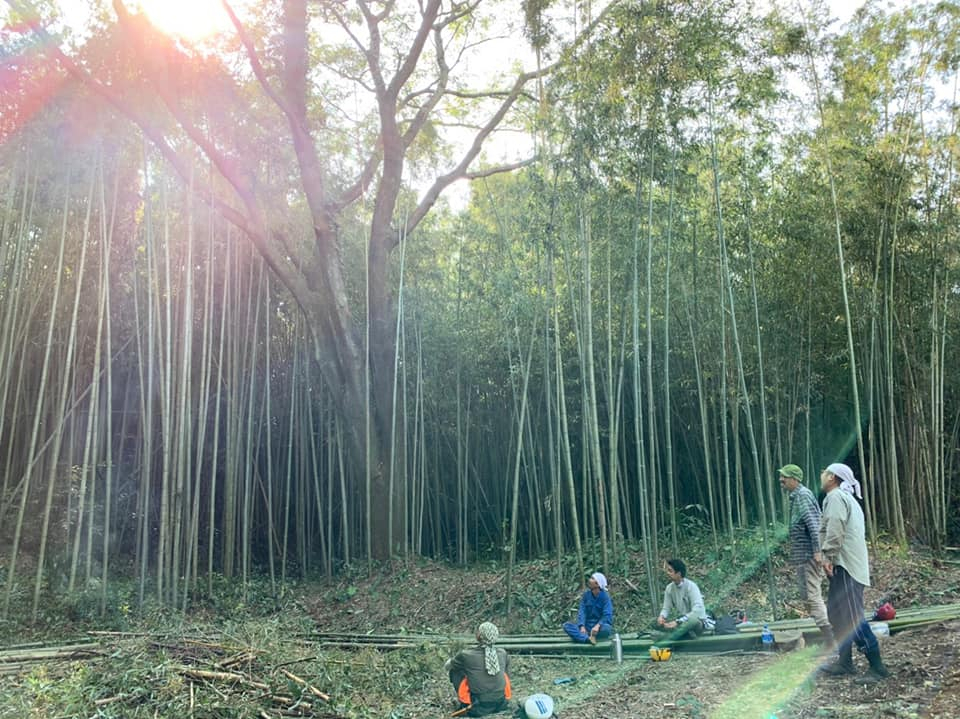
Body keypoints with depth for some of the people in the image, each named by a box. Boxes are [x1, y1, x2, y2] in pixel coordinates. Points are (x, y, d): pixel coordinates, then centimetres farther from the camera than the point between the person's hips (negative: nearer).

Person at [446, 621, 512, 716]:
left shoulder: (467, 655, -10)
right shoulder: (503, 654, -1)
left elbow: (447, 666, 10)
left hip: (478, 709, -3)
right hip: (501, 705, 3)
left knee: (454, 670, 11)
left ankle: (466, 705, 12)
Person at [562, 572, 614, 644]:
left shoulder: (605, 596, -8)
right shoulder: (586, 595, 3)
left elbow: (607, 616, -18)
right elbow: (582, 612, -4)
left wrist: (598, 625, -37)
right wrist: (582, 626, -23)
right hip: (587, 626, 4)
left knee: (606, 628, -38)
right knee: (566, 625, -21)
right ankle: (588, 638, -39)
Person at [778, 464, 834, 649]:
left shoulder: (803, 495, -13)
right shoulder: (796, 496, 17)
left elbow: (813, 524, -21)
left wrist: (817, 551, -25)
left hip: (808, 555, -10)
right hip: (801, 556, 10)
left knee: (812, 596, -9)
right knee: (807, 597, 14)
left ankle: (829, 640, -7)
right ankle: (826, 636, 21)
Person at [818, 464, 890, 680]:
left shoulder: (835, 497, -9)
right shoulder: (846, 498, 23)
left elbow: (835, 529, -22)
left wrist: (828, 555, -23)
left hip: (845, 567, -11)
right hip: (844, 565, 11)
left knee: (851, 617, -10)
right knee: (837, 613, 14)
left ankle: (877, 666, -8)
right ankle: (845, 662, 18)